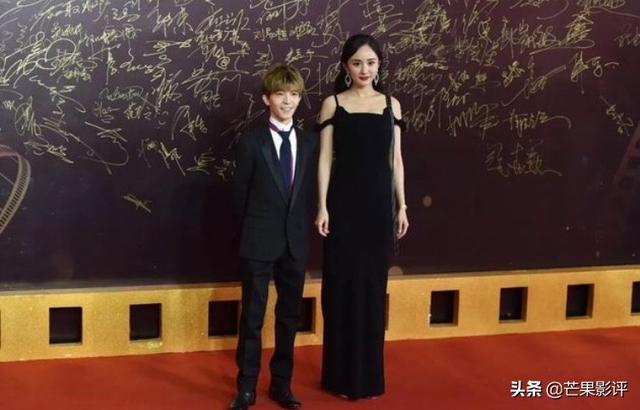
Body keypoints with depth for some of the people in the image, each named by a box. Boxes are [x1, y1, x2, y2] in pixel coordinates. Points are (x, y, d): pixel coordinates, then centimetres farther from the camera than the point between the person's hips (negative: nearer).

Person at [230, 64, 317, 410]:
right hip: (259, 242, -4)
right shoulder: (252, 142, -5)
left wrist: (296, 228, 7)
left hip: (295, 242, 4)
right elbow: (240, 193, 1)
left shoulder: (308, 143, 5)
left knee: (289, 316, 11)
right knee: (252, 317, 4)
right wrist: (252, 231, 6)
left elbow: (306, 191, 10)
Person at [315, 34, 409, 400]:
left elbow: (395, 159, 8)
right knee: (343, 286, 2)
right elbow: (325, 158, -2)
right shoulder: (333, 104, 1)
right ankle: (342, 375, 13)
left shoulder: (391, 104, 8)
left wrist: (402, 206, 5)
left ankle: (370, 374, 20)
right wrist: (322, 207, -9)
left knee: (373, 287, 7)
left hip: (379, 204, 2)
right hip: (344, 203, -2)